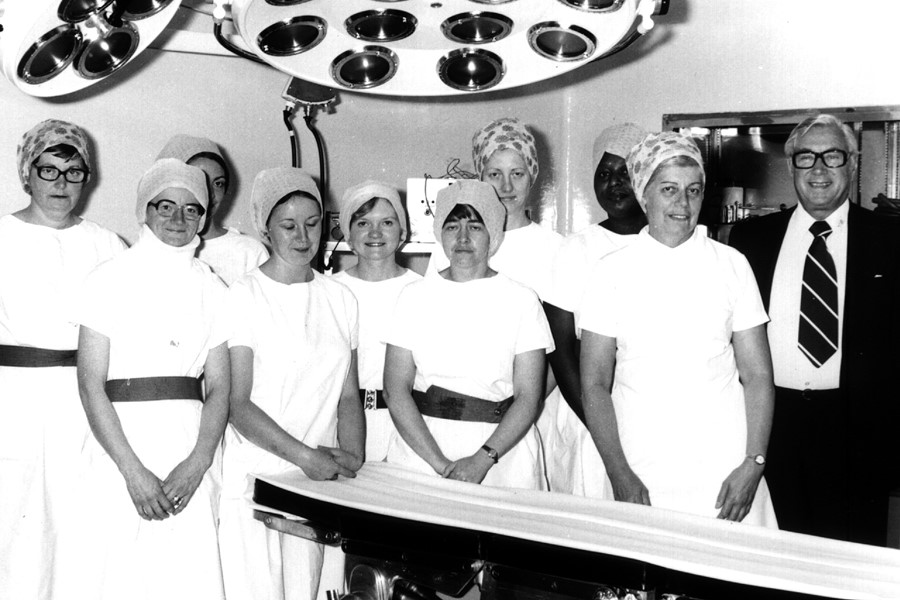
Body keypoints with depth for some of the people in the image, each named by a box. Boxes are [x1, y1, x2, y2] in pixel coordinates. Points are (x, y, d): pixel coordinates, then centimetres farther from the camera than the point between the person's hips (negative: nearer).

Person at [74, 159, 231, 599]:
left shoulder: (211, 289, 9)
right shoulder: (110, 279, 1)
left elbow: (219, 387, 5)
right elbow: (91, 384, -5)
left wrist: (197, 464, -9)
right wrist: (133, 470, -12)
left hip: (191, 452, 2)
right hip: (120, 450, -2)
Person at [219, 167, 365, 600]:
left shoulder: (341, 299, 9)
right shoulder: (244, 296, -5)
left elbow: (349, 395, 9)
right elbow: (236, 402, -10)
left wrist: (351, 458, -7)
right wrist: (304, 456, -18)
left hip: (322, 482, 4)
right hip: (256, 478, -4)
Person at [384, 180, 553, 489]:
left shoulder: (521, 300, 3)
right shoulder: (415, 296, 6)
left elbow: (528, 397, -1)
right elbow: (395, 390, 0)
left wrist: (483, 459, -14)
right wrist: (440, 463, -9)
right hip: (421, 458, 1)